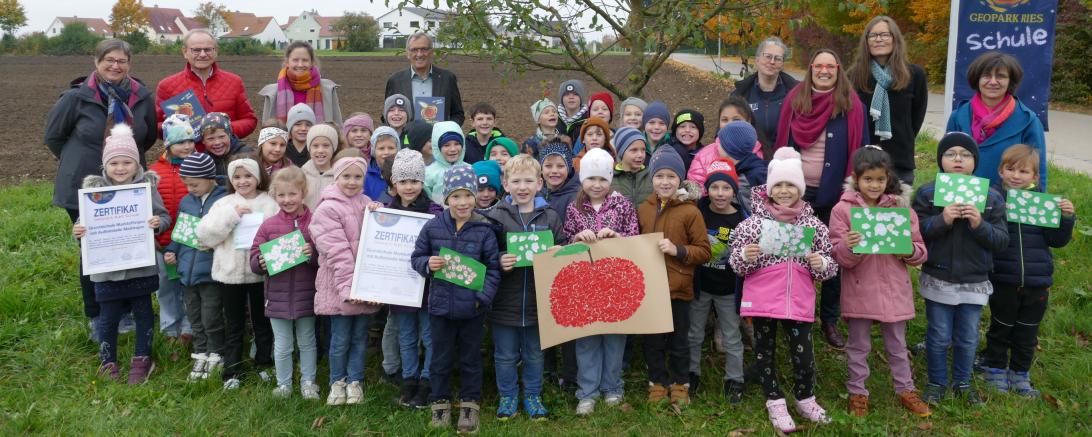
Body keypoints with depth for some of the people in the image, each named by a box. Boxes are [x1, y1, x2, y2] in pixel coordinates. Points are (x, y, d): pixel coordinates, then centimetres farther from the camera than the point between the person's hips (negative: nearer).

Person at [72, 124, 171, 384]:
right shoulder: (95, 190, -2)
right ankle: (108, 361, 28)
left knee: (143, 312, 13)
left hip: (141, 265, 0)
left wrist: (159, 223, -25)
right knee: (109, 316, 10)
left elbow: (164, 216, -3)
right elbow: (85, 223, 3)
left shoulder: (147, 187, -5)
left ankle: (142, 360, 29)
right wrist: (78, 232, -18)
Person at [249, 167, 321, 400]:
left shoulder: (314, 223, -7)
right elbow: (254, 260, 4)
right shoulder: (268, 226, -2)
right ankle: (283, 384, 29)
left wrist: (313, 255, -25)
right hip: (278, 296, 1)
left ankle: (308, 382, 31)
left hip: (306, 295, -1)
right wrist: (261, 263, -17)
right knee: (282, 346, 12)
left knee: (307, 343, 15)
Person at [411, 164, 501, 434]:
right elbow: (416, 257, 6)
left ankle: (470, 404, 30)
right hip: (441, 304, 1)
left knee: (470, 358, 14)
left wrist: (483, 296, -15)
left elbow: (493, 268, -4)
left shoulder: (484, 230, -7)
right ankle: (440, 403, 31)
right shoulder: (432, 227, -4)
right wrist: (427, 264, -15)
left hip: (473, 307, -1)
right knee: (441, 358, 14)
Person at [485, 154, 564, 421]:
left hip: (538, 298, 2)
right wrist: (498, 262, -24)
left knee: (534, 354, 18)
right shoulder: (496, 216, -7)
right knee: (505, 355, 14)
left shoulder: (550, 217, 0)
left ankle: (533, 395, 35)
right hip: (505, 299, -1)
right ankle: (507, 396, 32)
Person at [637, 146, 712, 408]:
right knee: (652, 341, 14)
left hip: (678, 288, -3)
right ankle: (657, 383, 31)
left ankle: (680, 385, 30)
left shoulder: (690, 212, -9)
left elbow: (704, 252, -8)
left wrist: (677, 250, -20)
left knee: (678, 341, 12)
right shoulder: (643, 209, 4)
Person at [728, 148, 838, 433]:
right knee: (765, 351, 11)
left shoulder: (813, 224, 1)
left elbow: (829, 267, 8)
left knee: (804, 354, 5)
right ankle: (775, 402, 30)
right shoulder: (754, 222, -5)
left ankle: (805, 399, 32)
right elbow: (736, 265, -2)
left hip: (799, 301, 1)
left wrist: (821, 264, -14)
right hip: (762, 300, -1)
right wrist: (745, 255, -23)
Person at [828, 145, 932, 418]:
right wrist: (848, 247, -30)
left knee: (897, 346, 17)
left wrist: (908, 248, -19)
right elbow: (839, 257, -9)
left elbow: (920, 254, 2)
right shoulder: (843, 209, -7)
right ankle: (857, 393, 27)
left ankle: (906, 390, 34)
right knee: (858, 346, 12)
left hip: (894, 290, 2)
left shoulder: (901, 206, 1)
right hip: (859, 291, -2)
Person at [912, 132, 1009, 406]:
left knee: (968, 339, 13)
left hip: (975, 282, 2)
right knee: (939, 337, 10)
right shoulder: (927, 193, -6)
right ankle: (937, 383, 28)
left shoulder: (991, 198, -2)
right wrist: (942, 220, -26)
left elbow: (1002, 241, -4)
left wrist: (980, 225, -22)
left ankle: (962, 382, 34)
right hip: (938, 280, -2)